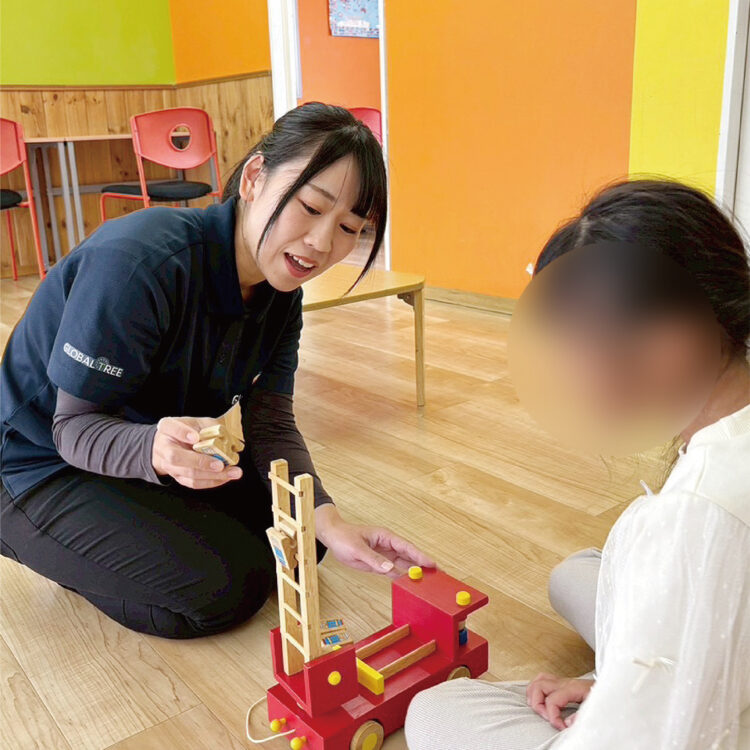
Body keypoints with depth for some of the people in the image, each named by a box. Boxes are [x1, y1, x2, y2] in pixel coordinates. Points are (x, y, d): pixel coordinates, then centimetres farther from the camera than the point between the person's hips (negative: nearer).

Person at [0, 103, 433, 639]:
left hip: (174, 450, 7)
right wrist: (155, 449, -49)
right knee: (222, 590, -19)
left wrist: (329, 522, -31)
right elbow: (75, 425, -26)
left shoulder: (281, 292, -9)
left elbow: (271, 424, -13)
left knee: (298, 538, 0)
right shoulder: (137, 261, -32)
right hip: (47, 466, -6)